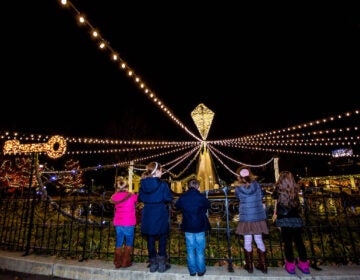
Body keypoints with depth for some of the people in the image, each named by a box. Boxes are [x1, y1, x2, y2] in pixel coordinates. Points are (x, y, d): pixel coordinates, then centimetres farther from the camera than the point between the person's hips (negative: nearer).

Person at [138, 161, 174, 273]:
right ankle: (162, 264, 22)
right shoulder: (162, 184, -16)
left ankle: (153, 263, 27)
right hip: (160, 214, -3)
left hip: (148, 215, 4)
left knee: (150, 239, 16)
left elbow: (140, 198, 6)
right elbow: (168, 198, -15)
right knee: (162, 239, 14)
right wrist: (170, 192, 3)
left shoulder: (143, 184, -2)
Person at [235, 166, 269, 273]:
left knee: (247, 241, 10)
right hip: (258, 217, 2)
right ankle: (263, 266, 25)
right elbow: (261, 196, 8)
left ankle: (249, 266, 22)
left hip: (245, 218, -2)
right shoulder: (256, 184, -7)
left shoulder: (238, 188, -12)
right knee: (259, 240, 14)